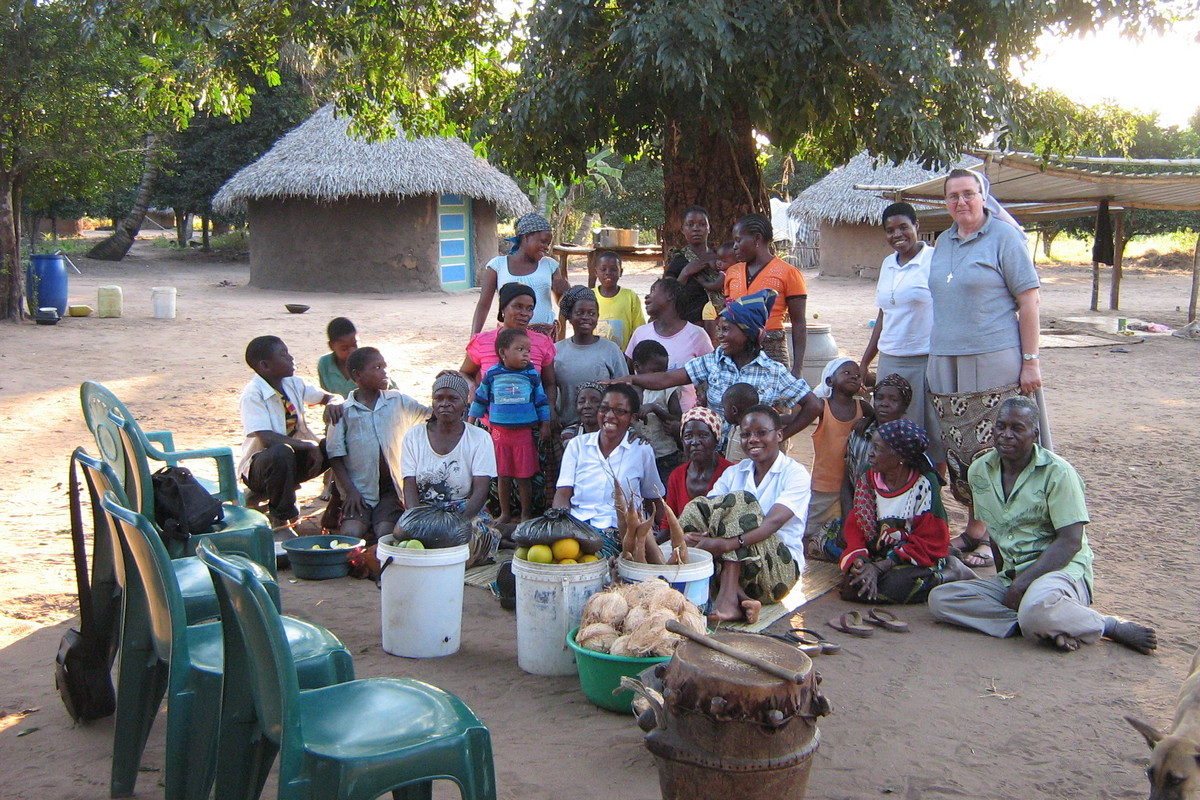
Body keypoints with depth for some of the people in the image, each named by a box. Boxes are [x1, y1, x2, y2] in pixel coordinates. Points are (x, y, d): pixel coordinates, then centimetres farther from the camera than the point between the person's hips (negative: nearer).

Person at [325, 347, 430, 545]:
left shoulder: (398, 401, 7)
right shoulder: (344, 410, 0)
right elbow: (335, 454, 0)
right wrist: (350, 490, -7)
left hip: (391, 486, 1)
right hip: (359, 488, -1)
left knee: (385, 533, -19)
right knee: (351, 533, -19)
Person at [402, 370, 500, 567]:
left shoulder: (480, 438, 3)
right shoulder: (414, 436, 8)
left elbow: (481, 492, -7)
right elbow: (409, 488, 0)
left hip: (467, 512, 0)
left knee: (477, 532, -36)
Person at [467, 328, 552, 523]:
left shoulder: (532, 375, 1)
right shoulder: (492, 375, 1)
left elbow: (542, 401, 8)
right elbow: (480, 399, 11)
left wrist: (545, 424, 6)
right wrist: (470, 423, 12)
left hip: (524, 432, -1)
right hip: (499, 432, 1)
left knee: (524, 477, 4)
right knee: (502, 475, 9)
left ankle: (526, 514, 16)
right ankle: (505, 513, 22)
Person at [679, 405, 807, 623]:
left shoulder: (795, 474, -2)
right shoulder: (734, 473, 16)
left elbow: (774, 521, -21)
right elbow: (706, 514, 0)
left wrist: (728, 544, -37)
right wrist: (688, 537, -25)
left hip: (780, 566, -4)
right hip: (728, 566, 5)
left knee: (740, 500, -24)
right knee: (696, 507, -18)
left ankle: (729, 595, -35)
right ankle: (739, 598, -30)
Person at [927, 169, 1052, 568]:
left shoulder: (1004, 237, -4)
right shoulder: (943, 242, 15)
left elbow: (1028, 301, -6)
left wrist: (1030, 361, -11)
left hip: (994, 365, -6)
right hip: (946, 366, 6)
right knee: (959, 450, 7)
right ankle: (975, 528, 20)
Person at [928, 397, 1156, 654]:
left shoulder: (1058, 472, -9)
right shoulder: (979, 471, 8)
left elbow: (1071, 542, -14)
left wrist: (1023, 583, -20)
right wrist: (1005, 582, 9)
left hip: (1062, 569, -7)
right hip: (1011, 577, 7)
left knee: (1037, 608, -42)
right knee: (939, 599, -18)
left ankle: (1111, 626, -11)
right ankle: (1052, 628, -23)